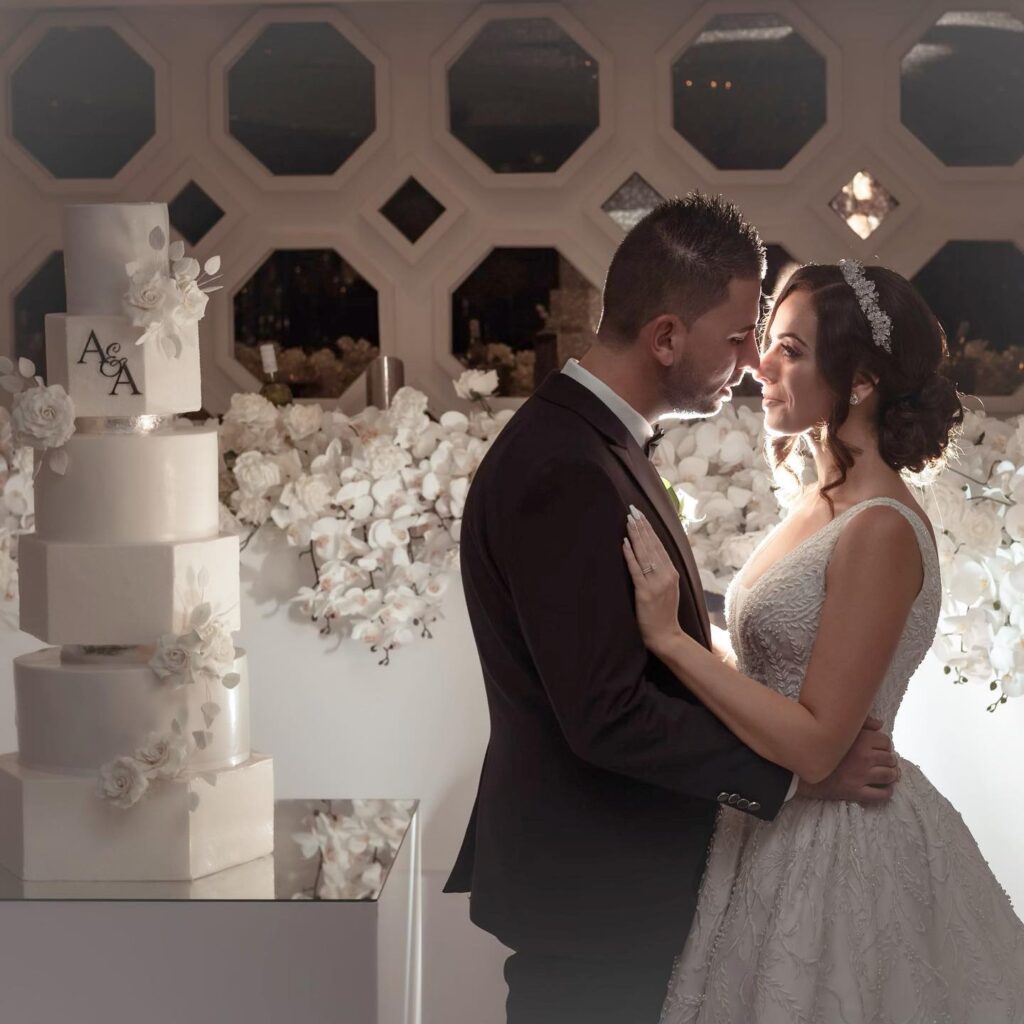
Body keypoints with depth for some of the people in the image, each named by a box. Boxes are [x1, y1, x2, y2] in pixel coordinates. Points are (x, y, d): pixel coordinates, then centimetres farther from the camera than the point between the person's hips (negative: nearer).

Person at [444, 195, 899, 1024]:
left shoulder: (583, 436, 7)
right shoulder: (565, 473, -25)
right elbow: (607, 714, -26)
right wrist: (795, 770, -19)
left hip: (613, 868, 10)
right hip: (590, 893, -10)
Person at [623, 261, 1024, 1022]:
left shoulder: (882, 531, -21)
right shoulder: (823, 504, 6)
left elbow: (814, 744, -23)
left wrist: (669, 636, -24)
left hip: (835, 853, -8)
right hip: (781, 831, 9)